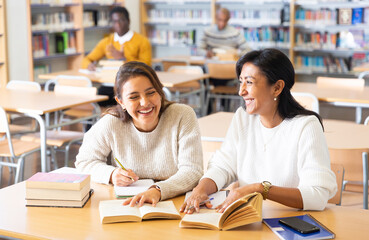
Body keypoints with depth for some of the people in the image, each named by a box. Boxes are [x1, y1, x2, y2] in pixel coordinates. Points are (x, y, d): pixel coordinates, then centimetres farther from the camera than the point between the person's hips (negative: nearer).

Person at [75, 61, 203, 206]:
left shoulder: (183, 116, -10)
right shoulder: (110, 124, -7)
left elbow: (192, 171, -16)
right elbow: (84, 162, 7)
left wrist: (158, 190, -34)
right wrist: (111, 174, -14)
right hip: (127, 205, 2)